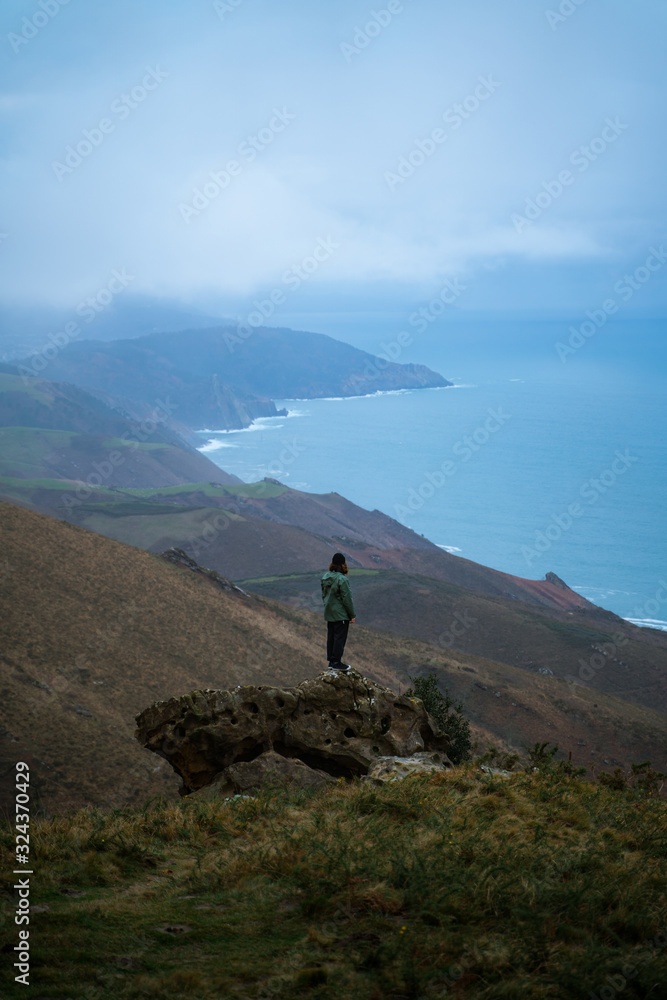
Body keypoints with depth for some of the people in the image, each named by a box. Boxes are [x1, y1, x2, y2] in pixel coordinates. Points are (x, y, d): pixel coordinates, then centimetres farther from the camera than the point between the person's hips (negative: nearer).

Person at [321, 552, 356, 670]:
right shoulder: (342, 579, -22)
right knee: (340, 637, 0)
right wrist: (352, 615, -9)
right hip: (341, 614, -8)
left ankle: (331, 661, 21)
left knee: (331, 636, 14)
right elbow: (347, 599, -18)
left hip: (329, 613, 8)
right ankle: (336, 662, 4)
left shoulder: (326, 577, 2)